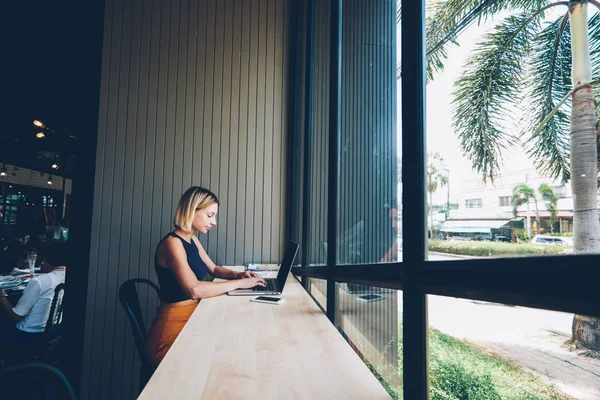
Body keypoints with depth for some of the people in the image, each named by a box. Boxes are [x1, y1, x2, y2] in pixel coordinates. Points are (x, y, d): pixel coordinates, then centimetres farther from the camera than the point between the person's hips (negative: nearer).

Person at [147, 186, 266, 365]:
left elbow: (213, 269, 21)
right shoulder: (172, 243, -19)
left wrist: (237, 274, 1)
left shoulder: (192, 240, 9)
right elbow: (194, 289, -30)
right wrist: (238, 283, -22)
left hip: (192, 318, 8)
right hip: (173, 329, -8)